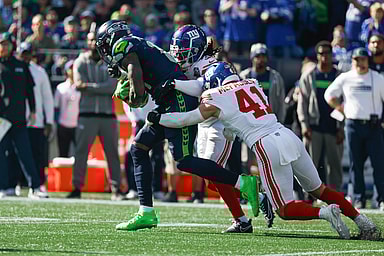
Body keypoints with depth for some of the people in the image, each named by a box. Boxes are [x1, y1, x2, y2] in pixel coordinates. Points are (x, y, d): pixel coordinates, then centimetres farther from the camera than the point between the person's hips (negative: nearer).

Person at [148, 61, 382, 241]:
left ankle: (325, 212, -21)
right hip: (288, 136, 6)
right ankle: (362, 220, 5)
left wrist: (156, 118, 32)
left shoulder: (215, 100, 6)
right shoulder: (252, 84, 20)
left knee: (285, 209, 4)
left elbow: (186, 119, 16)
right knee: (318, 189, 18)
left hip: (267, 147, -6)